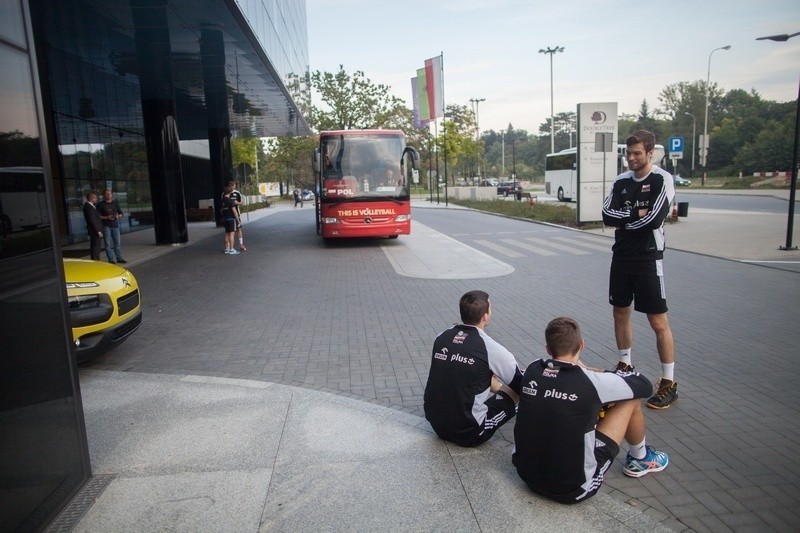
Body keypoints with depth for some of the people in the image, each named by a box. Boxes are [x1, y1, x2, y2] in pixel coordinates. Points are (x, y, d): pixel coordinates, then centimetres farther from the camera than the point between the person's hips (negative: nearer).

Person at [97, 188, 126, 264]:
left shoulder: (115, 203, 12)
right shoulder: (101, 204, 0)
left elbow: (120, 213, 16)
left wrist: (118, 216, -6)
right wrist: (106, 218, -16)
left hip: (115, 225, 4)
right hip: (106, 226, -3)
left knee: (117, 242, 4)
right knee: (108, 243, -2)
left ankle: (119, 258, 10)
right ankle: (111, 259, -1)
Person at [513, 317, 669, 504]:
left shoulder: (532, 370, -6)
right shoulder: (590, 382, -18)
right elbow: (645, 385, 0)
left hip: (526, 474, 5)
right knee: (631, 400, 7)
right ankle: (640, 458, 34)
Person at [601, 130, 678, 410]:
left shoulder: (662, 180, -9)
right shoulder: (621, 181, 7)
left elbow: (653, 220, -20)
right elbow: (607, 216, -4)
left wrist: (623, 218, -7)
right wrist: (637, 214, -15)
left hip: (648, 258, -6)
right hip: (621, 256, 6)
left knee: (658, 321, -3)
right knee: (620, 313, 15)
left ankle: (669, 383, 8)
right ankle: (625, 365, 33)